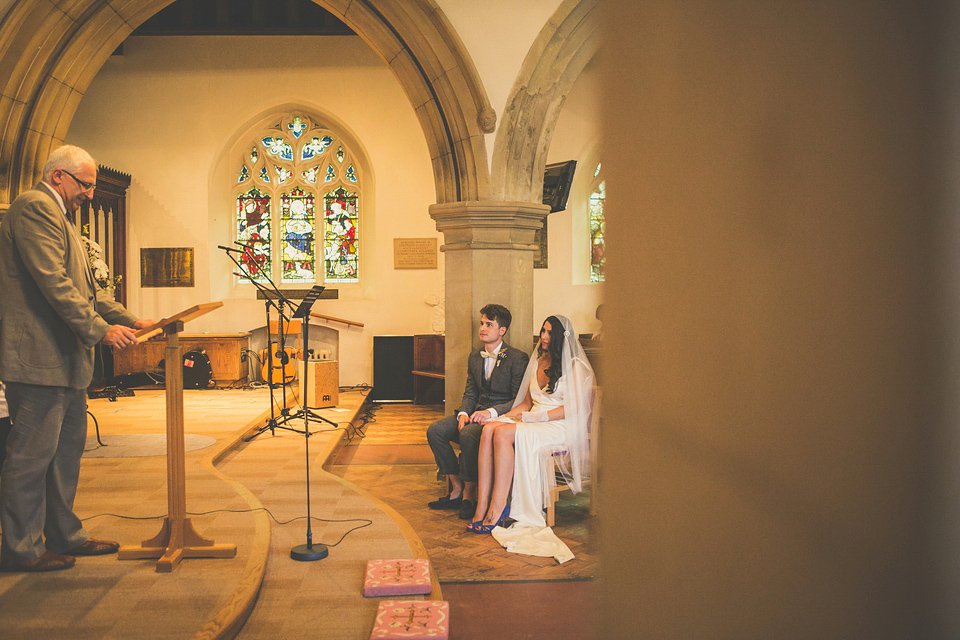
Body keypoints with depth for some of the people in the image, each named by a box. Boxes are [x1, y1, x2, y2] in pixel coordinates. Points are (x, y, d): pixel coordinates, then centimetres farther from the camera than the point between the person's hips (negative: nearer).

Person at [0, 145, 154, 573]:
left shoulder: (57, 216, 24)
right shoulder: (34, 207, -10)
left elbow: (85, 288, 23)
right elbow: (52, 282, -20)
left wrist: (131, 321, 13)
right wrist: (99, 330, -20)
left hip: (65, 358, 11)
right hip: (39, 356, -11)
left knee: (66, 451, 15)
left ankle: (64, 535, 25)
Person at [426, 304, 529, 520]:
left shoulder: (518, 358, -7)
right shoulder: (474, 357, 16)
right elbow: (470, 393, 15)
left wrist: (491, 412, -22)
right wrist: (463, 413, -6)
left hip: (503, 416, -7)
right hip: (476, 413, 7)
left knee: (468, 434, -35)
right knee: (435, 431, -15)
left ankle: (469, 493, -17)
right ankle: (456, 488, -5)